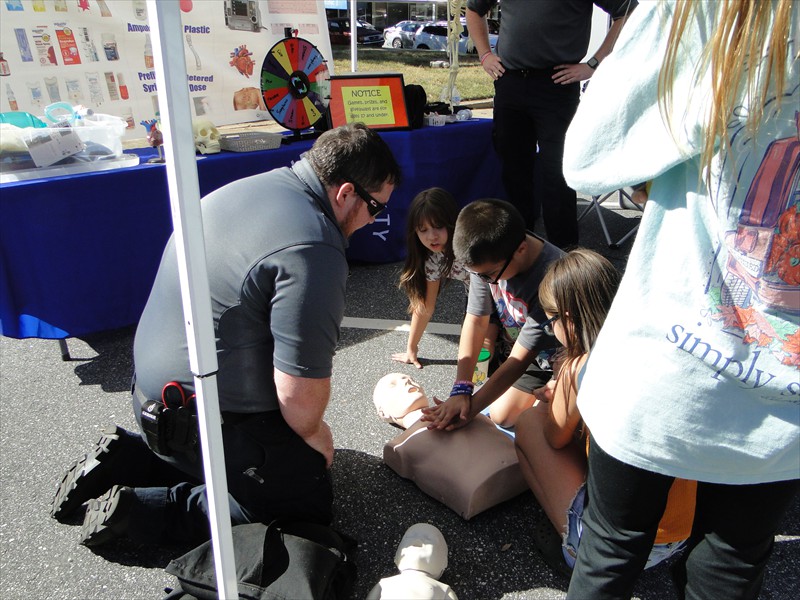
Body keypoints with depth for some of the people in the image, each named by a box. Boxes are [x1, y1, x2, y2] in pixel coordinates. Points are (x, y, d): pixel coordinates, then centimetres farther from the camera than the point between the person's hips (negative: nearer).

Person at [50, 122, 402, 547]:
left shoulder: (249, 187, 4)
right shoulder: (312, 251, -26)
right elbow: (300, 392, -26)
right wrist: (316, 436, -1)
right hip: (212, 418, -9)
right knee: (308, 505, 4)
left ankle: (125, 458, 18)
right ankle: (141, 509, -1)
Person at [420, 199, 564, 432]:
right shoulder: (486, 260, -22)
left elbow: (519, 359, -34)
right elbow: (476, 321, -17)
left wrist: (471, 408, -34)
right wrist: (461, 391, -26)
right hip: (521, 345, 6)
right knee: (501, 416, 7)